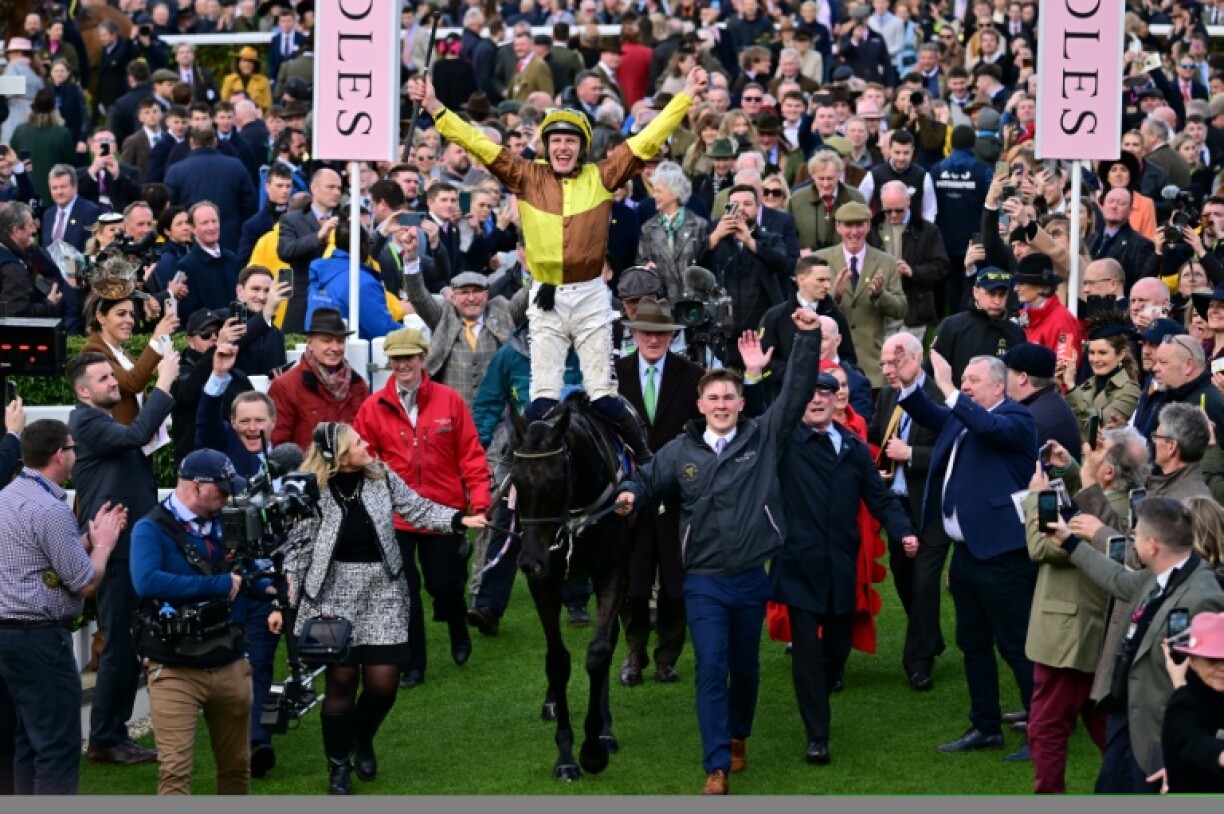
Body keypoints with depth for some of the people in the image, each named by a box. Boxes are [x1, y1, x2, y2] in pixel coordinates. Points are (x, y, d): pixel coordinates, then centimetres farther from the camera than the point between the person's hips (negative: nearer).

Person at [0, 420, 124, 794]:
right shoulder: (50, 509, -18)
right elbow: (85, 582, -15)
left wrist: (89, 537, 17)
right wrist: (103, 544, 1)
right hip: (41, 638, -10)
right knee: (59, 748, -7)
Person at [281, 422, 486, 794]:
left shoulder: (381, 477, 0)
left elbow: (417, 509, 7)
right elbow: (298, 550, -3)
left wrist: (459, 519, -6)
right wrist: (282, 603, -6)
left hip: (382, 590, 3)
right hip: (335, 592, -3)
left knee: (383, 682, -1)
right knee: (341, 681, 0)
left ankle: (363, 740, 31)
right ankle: (339, 766, 17)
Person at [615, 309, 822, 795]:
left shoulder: (764, 437, -2)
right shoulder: (680, 451, 1)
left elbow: (797, 392, -8)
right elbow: (648, 482, 13)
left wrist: (808, 338, -16)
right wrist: (631, 495, -11)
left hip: (752, 577, 1)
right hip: (704, 581, -1)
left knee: (745, 667, 15)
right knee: (711, 669, -9)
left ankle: (737, 737, 40)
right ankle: (717, 768, -11)